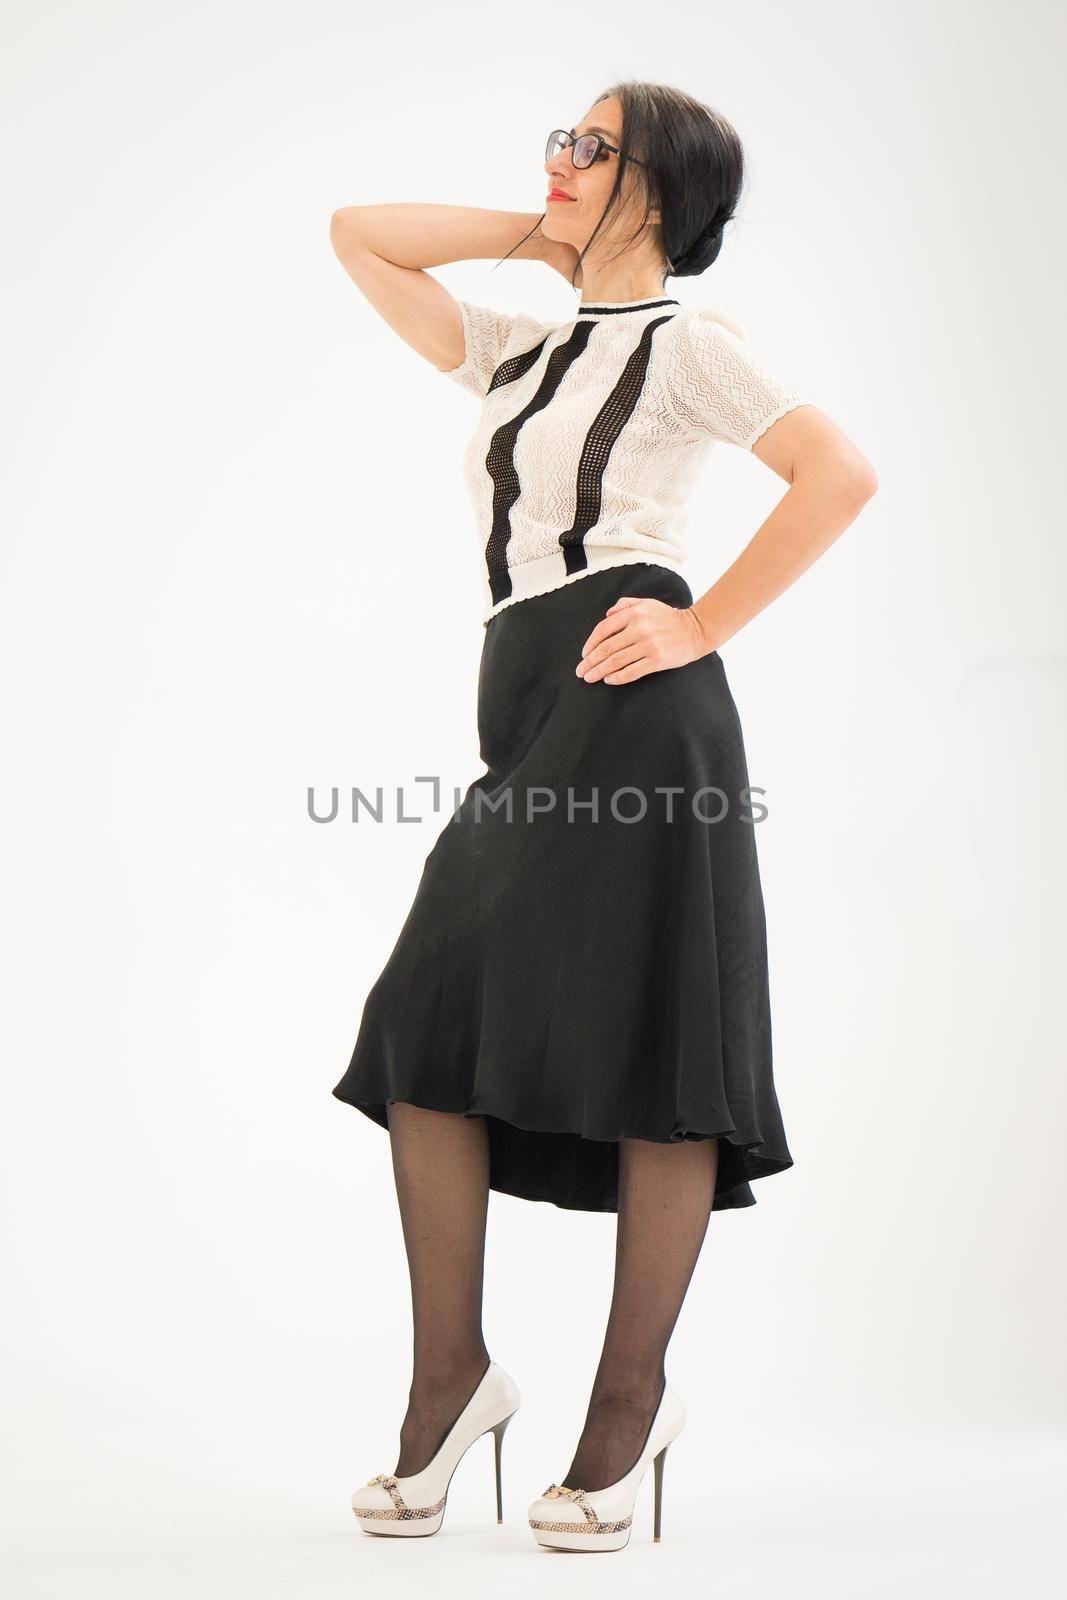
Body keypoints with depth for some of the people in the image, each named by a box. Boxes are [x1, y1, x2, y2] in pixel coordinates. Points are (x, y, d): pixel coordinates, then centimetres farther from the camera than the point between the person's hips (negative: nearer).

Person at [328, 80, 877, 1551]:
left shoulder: (684, 339, 3)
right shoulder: (515, 352, 25)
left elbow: (841, 475, -9)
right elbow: (358, 236, 29)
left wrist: (704, 627, -10)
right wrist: (534, 234, 21)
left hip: (629, 705, -7)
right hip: (523, 711, 8)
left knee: (648, 1052, -3)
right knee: (428, 1022, 0)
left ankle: (633, 1397, 6)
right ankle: (455, 1372, 9)